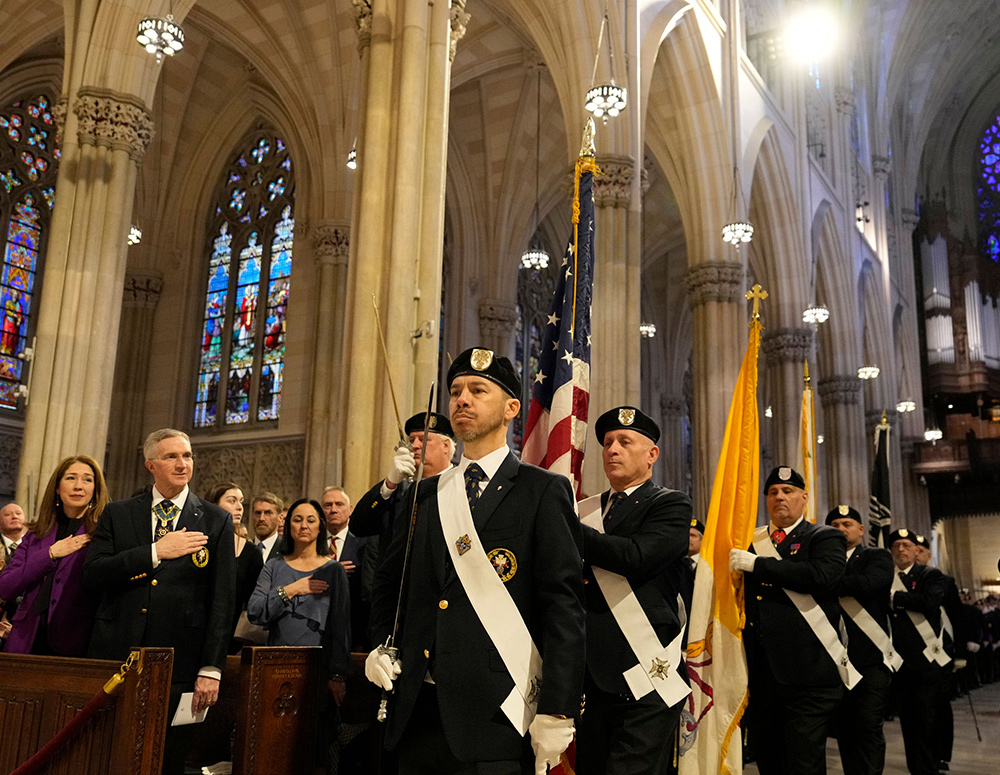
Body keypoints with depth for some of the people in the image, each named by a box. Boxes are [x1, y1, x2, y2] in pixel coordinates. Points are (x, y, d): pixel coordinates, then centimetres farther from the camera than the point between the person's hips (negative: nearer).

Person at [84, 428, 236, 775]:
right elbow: (92, 575, -4)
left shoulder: (216, 521, 3)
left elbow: (223, 599, -1)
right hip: (116, 656, 1)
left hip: (178, 667, -1)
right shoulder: (117, 514, 8)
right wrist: (155, 552, -14)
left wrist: (211, 669, -6)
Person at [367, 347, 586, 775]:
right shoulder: (426, 495, 14)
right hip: (418, 710, 5)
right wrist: (383, 645, 8)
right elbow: (389, 581, 24)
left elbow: (563, 603, -8)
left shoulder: (544, 491, -2)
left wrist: (556, 710, -13)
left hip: (494, 717, -5)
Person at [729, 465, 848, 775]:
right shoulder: (751, 541, 16)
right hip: (759, 674, 5)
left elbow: (822, 575, -20)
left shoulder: (825, 538, 2)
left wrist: (756, 564, -17)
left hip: (808, 673, -5)